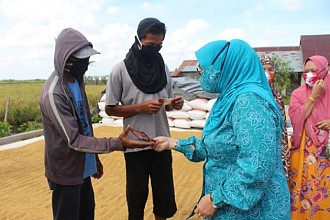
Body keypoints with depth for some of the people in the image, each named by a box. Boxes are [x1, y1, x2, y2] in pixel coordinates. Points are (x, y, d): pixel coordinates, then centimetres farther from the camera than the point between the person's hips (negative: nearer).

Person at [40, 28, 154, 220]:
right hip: (65, 170, -8)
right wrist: (117, 143, -32)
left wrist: (95, 158, 15)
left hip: (83, 166, 8)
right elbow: (74, 140, -26)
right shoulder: (53, 94, -26)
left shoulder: (77, 80, 2)